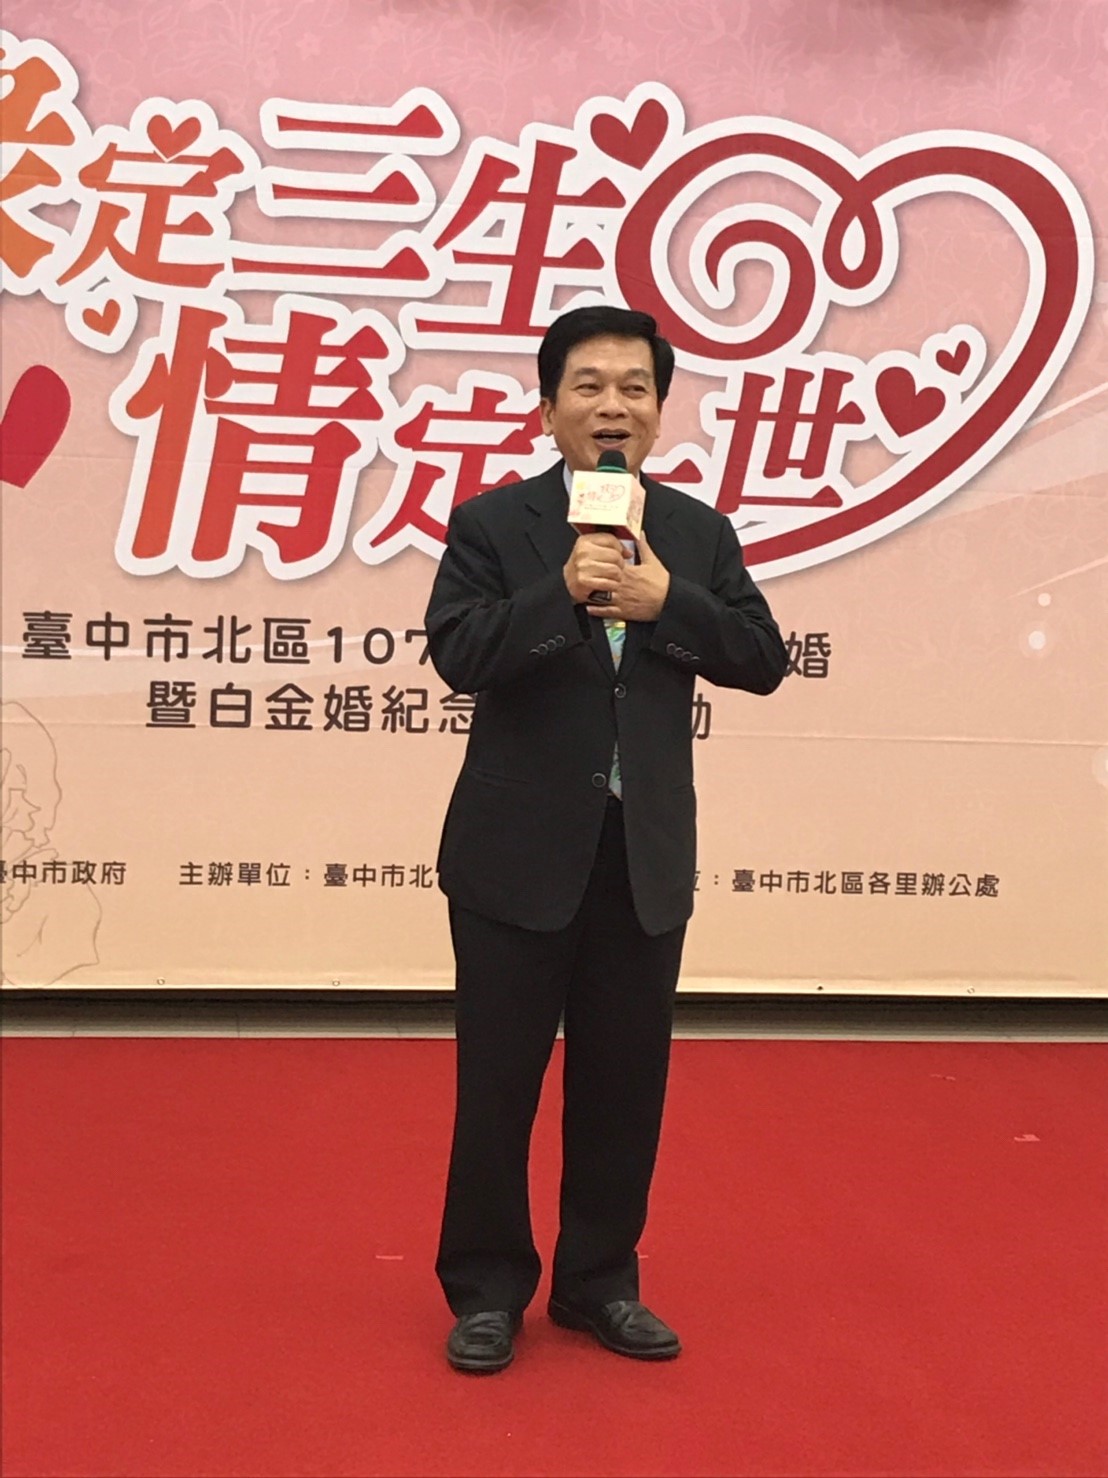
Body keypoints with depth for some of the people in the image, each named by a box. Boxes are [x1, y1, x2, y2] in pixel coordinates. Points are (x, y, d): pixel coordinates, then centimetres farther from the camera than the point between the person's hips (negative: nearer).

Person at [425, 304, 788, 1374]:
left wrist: (666, 601, -15)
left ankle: (600, 1282, 28)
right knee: (498, 1078, 7)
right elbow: (458, 656, -15)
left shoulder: (698, 532, 7)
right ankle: (486, 1288, 23)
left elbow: (763, 659, -1)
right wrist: (564, 590, -24)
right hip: (520, 849, -3)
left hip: (647, 853, 3)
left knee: (624, 1078, 11)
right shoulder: (491, 523, -3)